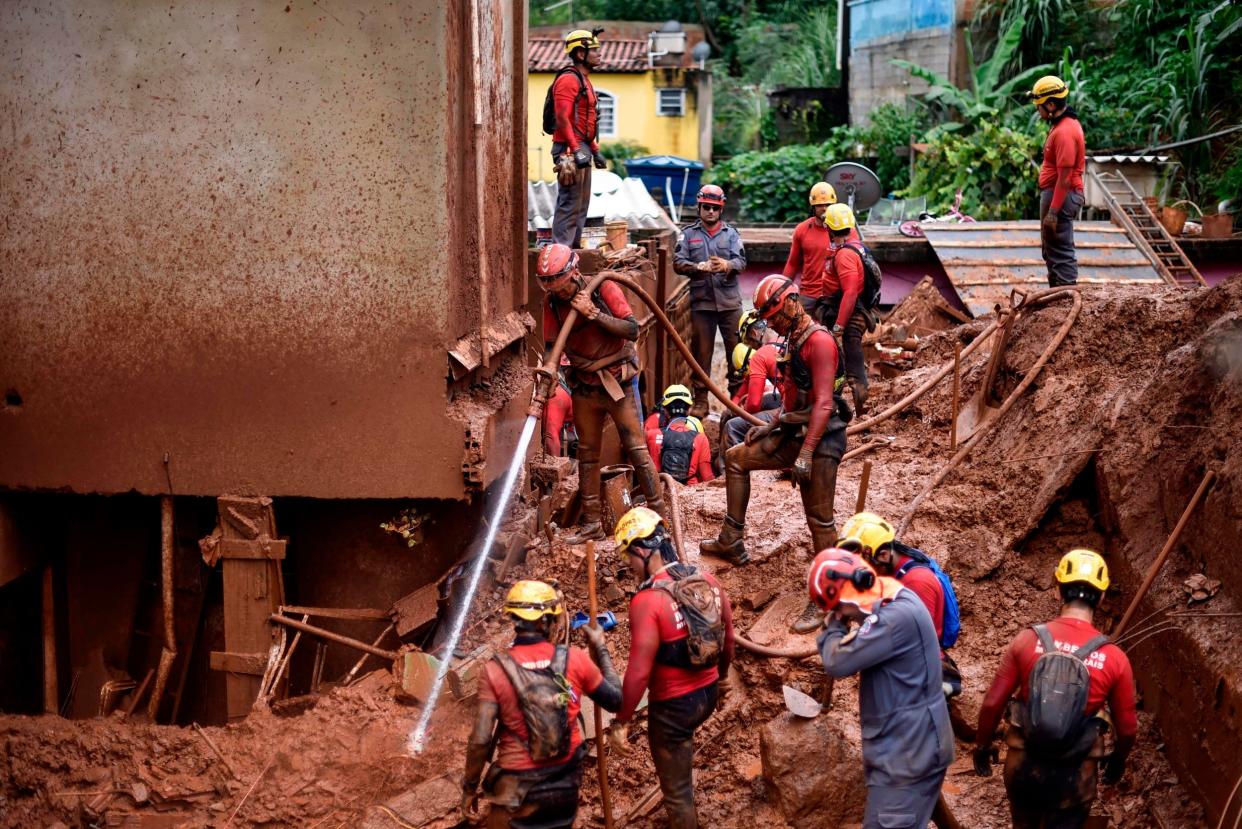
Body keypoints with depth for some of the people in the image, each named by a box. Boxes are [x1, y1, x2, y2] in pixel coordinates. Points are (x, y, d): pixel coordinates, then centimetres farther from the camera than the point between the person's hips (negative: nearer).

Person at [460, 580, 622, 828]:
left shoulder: (496, 670, -15)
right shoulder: (575, 659, -10)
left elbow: (480, 740, -17)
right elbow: (615, 700, 5)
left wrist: (469, 787, -2)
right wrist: (600, 649, 15)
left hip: (517, 788, -3)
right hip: (566, 784, 3)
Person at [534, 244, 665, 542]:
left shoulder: (603, 289, -15)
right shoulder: (552, 303, -3)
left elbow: (632, 330, -19)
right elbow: (552, 348, 1)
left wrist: (593, 313, -26)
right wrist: (543, 389, -11)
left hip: (617, 383, -5)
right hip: (584, 388, 5)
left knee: (636, 448, -6)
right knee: (587, 455, 10)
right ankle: (591, 523, 19)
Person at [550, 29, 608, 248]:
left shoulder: (584, 80, 19)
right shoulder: (568, 79, -13)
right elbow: (563, 118, -21)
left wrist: (595, 150, 22)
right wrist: (576, 150, -25)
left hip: (582, 149, 11)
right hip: (570, 150, -11)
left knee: (581, 204, 15)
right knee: (570, 203, -10)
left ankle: (574, 246, 22)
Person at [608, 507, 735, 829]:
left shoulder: (648, 601, -26)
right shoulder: (708, 581, -4)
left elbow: (639, 671, -25)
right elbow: (728, 636, 9)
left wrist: (621, 722, -15)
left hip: (673, 705, -8)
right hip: (708, 693, 8)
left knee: (676, 789, 12)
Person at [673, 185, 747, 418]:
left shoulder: (731, 233, 9)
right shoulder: (689, 234, 8)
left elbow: (741, 261, -3)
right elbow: (678, 262, -3)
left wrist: (727, 265, -26)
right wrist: (699, 267, -21)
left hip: (730, 302, 0)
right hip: (701, 302, 0)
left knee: (736, 349, 2)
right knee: (701, 352, 4)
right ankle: (700, 400, 11)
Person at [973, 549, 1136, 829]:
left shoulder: (1028, 640, -12)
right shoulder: (1114, 659, -12)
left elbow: (993, 703, -7)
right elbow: (1127, 728, -2)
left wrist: (982, 746, 10)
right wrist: (1117, 761, 19)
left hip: (1022, 765, 2)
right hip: (1074, 775, -1)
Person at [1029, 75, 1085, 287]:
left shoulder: (1064, 132, -20)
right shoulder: (1063, 124, 12)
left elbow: (1065, 177, -23)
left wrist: (1052, 212, -24)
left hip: (1060, 196, -11)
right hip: (1054, 192, 11)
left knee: (1060, 252, -8)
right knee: (1051, 249, 18)